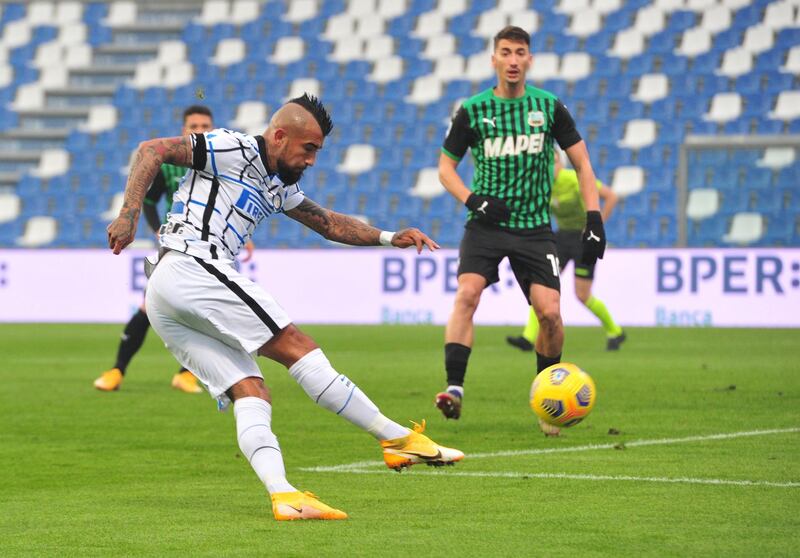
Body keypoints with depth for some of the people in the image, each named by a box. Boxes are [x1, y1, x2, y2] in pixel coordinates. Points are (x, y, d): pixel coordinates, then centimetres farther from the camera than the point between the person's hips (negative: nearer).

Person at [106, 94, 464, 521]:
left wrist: (389, 238, 19)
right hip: (191, 267, -10)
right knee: (297, 348, -10)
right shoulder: (234, 150, -1)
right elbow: (153, 150, -6)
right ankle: (399, 439, -11)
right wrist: (130, 213, -18)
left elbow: (330, 224, 33)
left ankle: (282, 495, -23)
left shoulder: (277, 187, 27)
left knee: (252, 395, -5)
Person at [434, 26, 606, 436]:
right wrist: (472, 200, -11)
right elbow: (445, 166, 8)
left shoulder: (549, 107, 2)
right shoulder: (473, 110, 1)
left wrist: (594, 220, -1)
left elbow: (581, 162, 8)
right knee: (467, 294, -24)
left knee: (549, 312, -12)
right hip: (487, 225, 0)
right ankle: (454, 389, -27)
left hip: (535, 228, 1)